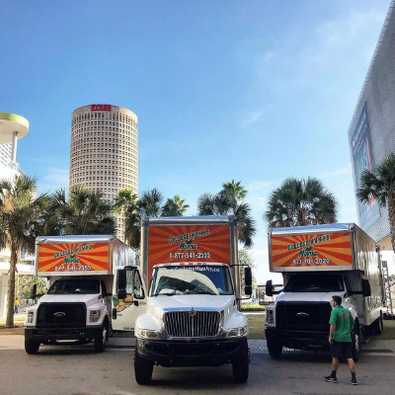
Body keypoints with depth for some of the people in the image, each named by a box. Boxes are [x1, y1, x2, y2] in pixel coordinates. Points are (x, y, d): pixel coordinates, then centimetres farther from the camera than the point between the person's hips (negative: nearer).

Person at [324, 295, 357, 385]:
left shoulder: (335, 311, -11)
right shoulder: (347, 311, 8)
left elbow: (332, 325, -18)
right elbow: (352, 325, 15)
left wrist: (330, 336, -10)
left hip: (337, 338, -5)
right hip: (347, 338, 5)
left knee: (335, 357, 8)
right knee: (349, 358, 4)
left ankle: (333, 376, 19)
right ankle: (353, 378, -1)